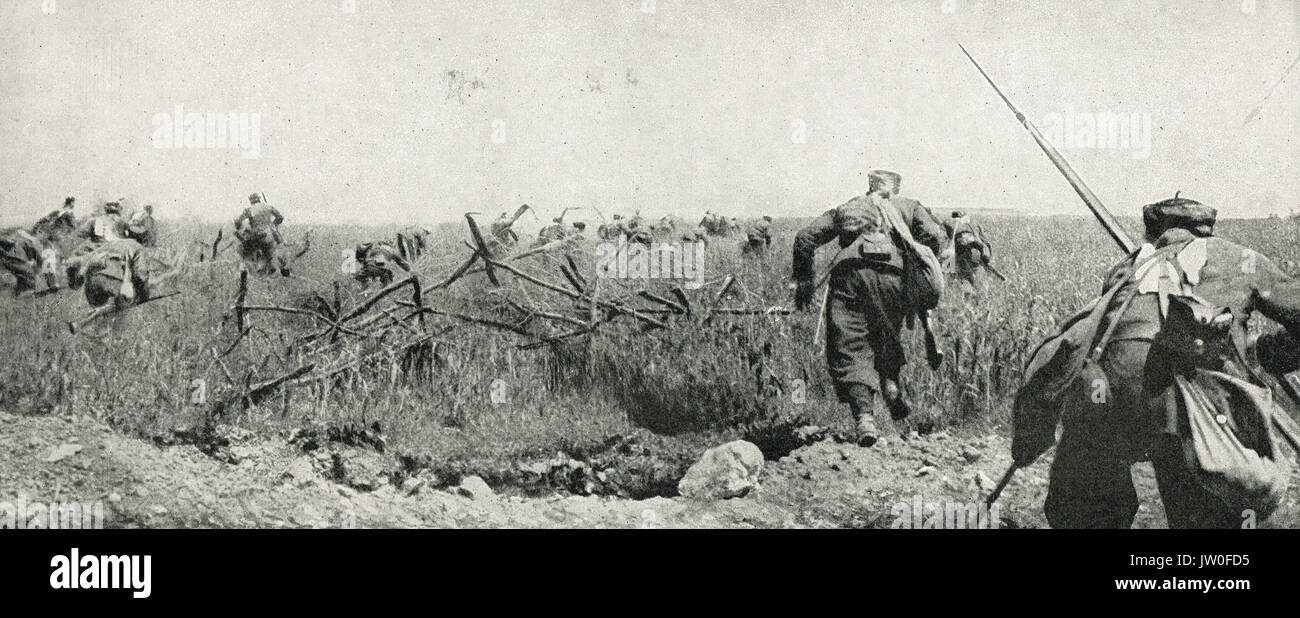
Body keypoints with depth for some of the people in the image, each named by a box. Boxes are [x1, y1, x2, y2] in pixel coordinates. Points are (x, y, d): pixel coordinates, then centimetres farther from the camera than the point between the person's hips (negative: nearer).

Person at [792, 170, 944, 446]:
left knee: (850, 349, -2)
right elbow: (934, 235, 8)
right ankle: (890, 383, 3)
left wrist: (803, 279, 23)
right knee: (885, 336, 25)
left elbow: (805, 238, 20)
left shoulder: (845, 209, 30)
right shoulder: (908, 207, 27)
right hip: (893, 275, 0)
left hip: (849, 271, 0)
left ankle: (864, 415, -17)